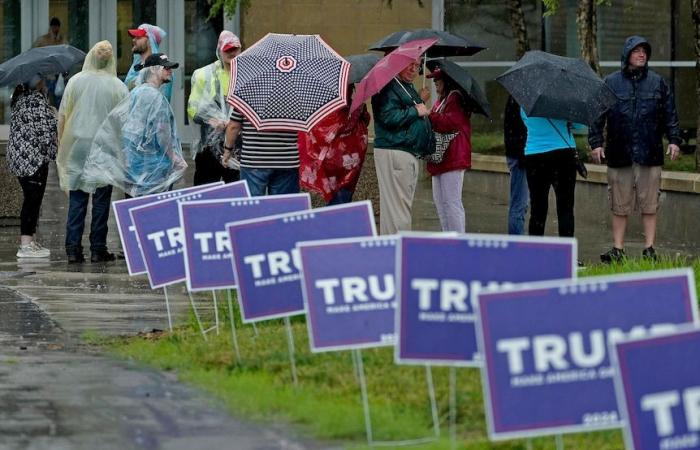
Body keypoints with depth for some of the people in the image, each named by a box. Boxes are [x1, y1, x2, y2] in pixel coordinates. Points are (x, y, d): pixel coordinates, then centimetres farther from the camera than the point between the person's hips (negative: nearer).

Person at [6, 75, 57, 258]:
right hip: (34, 157, -9)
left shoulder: (19, 99, 14)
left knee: (32, 199, 16)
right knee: (33, 199, -7)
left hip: (17, 154, 9)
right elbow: (44, 129, -19)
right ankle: (27, 244, -9)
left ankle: (28, 240, 19)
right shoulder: (38, 100, -13)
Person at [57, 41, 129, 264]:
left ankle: (73, 249, 0)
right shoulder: (117, 87, -4)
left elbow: (62, 116, 3)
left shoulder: (76, 82, 1)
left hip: (77, 145, 1)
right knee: (101, 199, 5)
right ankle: (98, 249, 5)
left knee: (77, 198, 4)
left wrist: (61, 144, 12)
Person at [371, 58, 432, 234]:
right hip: (394, 152, -11)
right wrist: (415, 111, -16)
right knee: (397, 205, -12)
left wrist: (420, 101, 21)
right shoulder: (389, 88, -11)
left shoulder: (409, 88, 21)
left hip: (411, 153, 11)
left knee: (405, 205, 14)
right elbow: (389, 117, -25)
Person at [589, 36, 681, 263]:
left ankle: (649, 249, 6)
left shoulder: (657, 82, 8)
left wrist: (674, 140, 1)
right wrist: (596, 143, -1)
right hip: (619, 155, 0)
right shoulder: (611, 83, 5)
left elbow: (670, 114, 11)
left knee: (649, 206, 1)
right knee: (620, 207, 4)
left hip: (650, 155, 0)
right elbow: (598, 115, 7)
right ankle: (617, 250, 9)